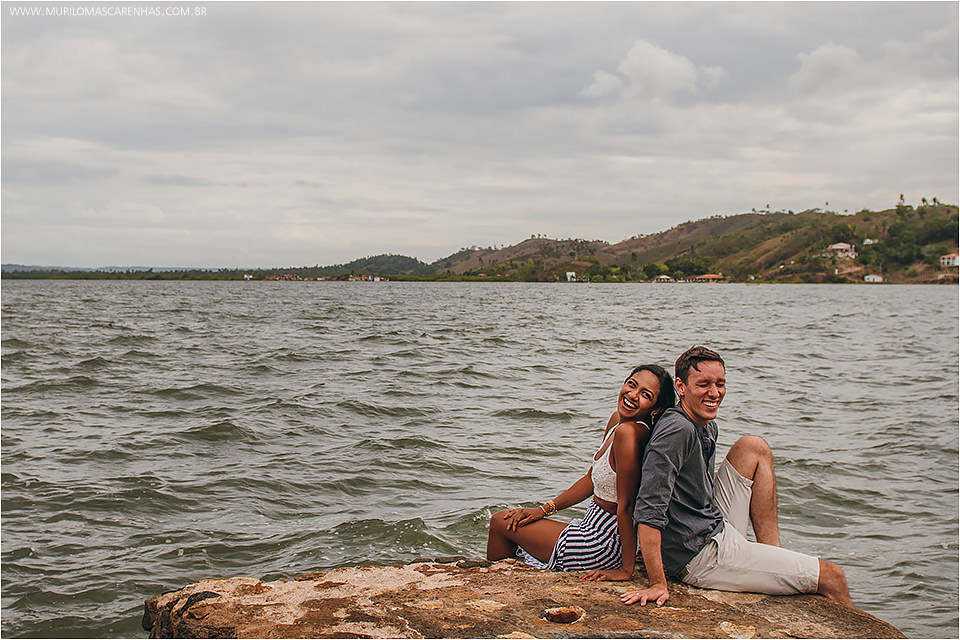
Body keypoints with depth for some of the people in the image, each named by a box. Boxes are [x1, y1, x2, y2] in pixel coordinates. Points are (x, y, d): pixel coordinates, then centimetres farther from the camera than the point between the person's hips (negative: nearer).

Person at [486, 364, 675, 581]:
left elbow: (626, 506, -25)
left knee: (500, 521, 8)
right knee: (512, 520, 25)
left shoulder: (628, 432, -28)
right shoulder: (617, 420, 2)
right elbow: (591, 480, 11)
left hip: (600, 549, -8)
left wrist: (627, 570, -21)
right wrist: (544, 509, 9)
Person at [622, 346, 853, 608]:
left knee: (754, 448, 14)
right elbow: (649, 512, -29)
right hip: (702, 557, -10)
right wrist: (657, 585, -31)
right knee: (832, 577, -7)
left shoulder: (708, 427, 8)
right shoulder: (677, 431, -23)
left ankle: (774, 555, 11)